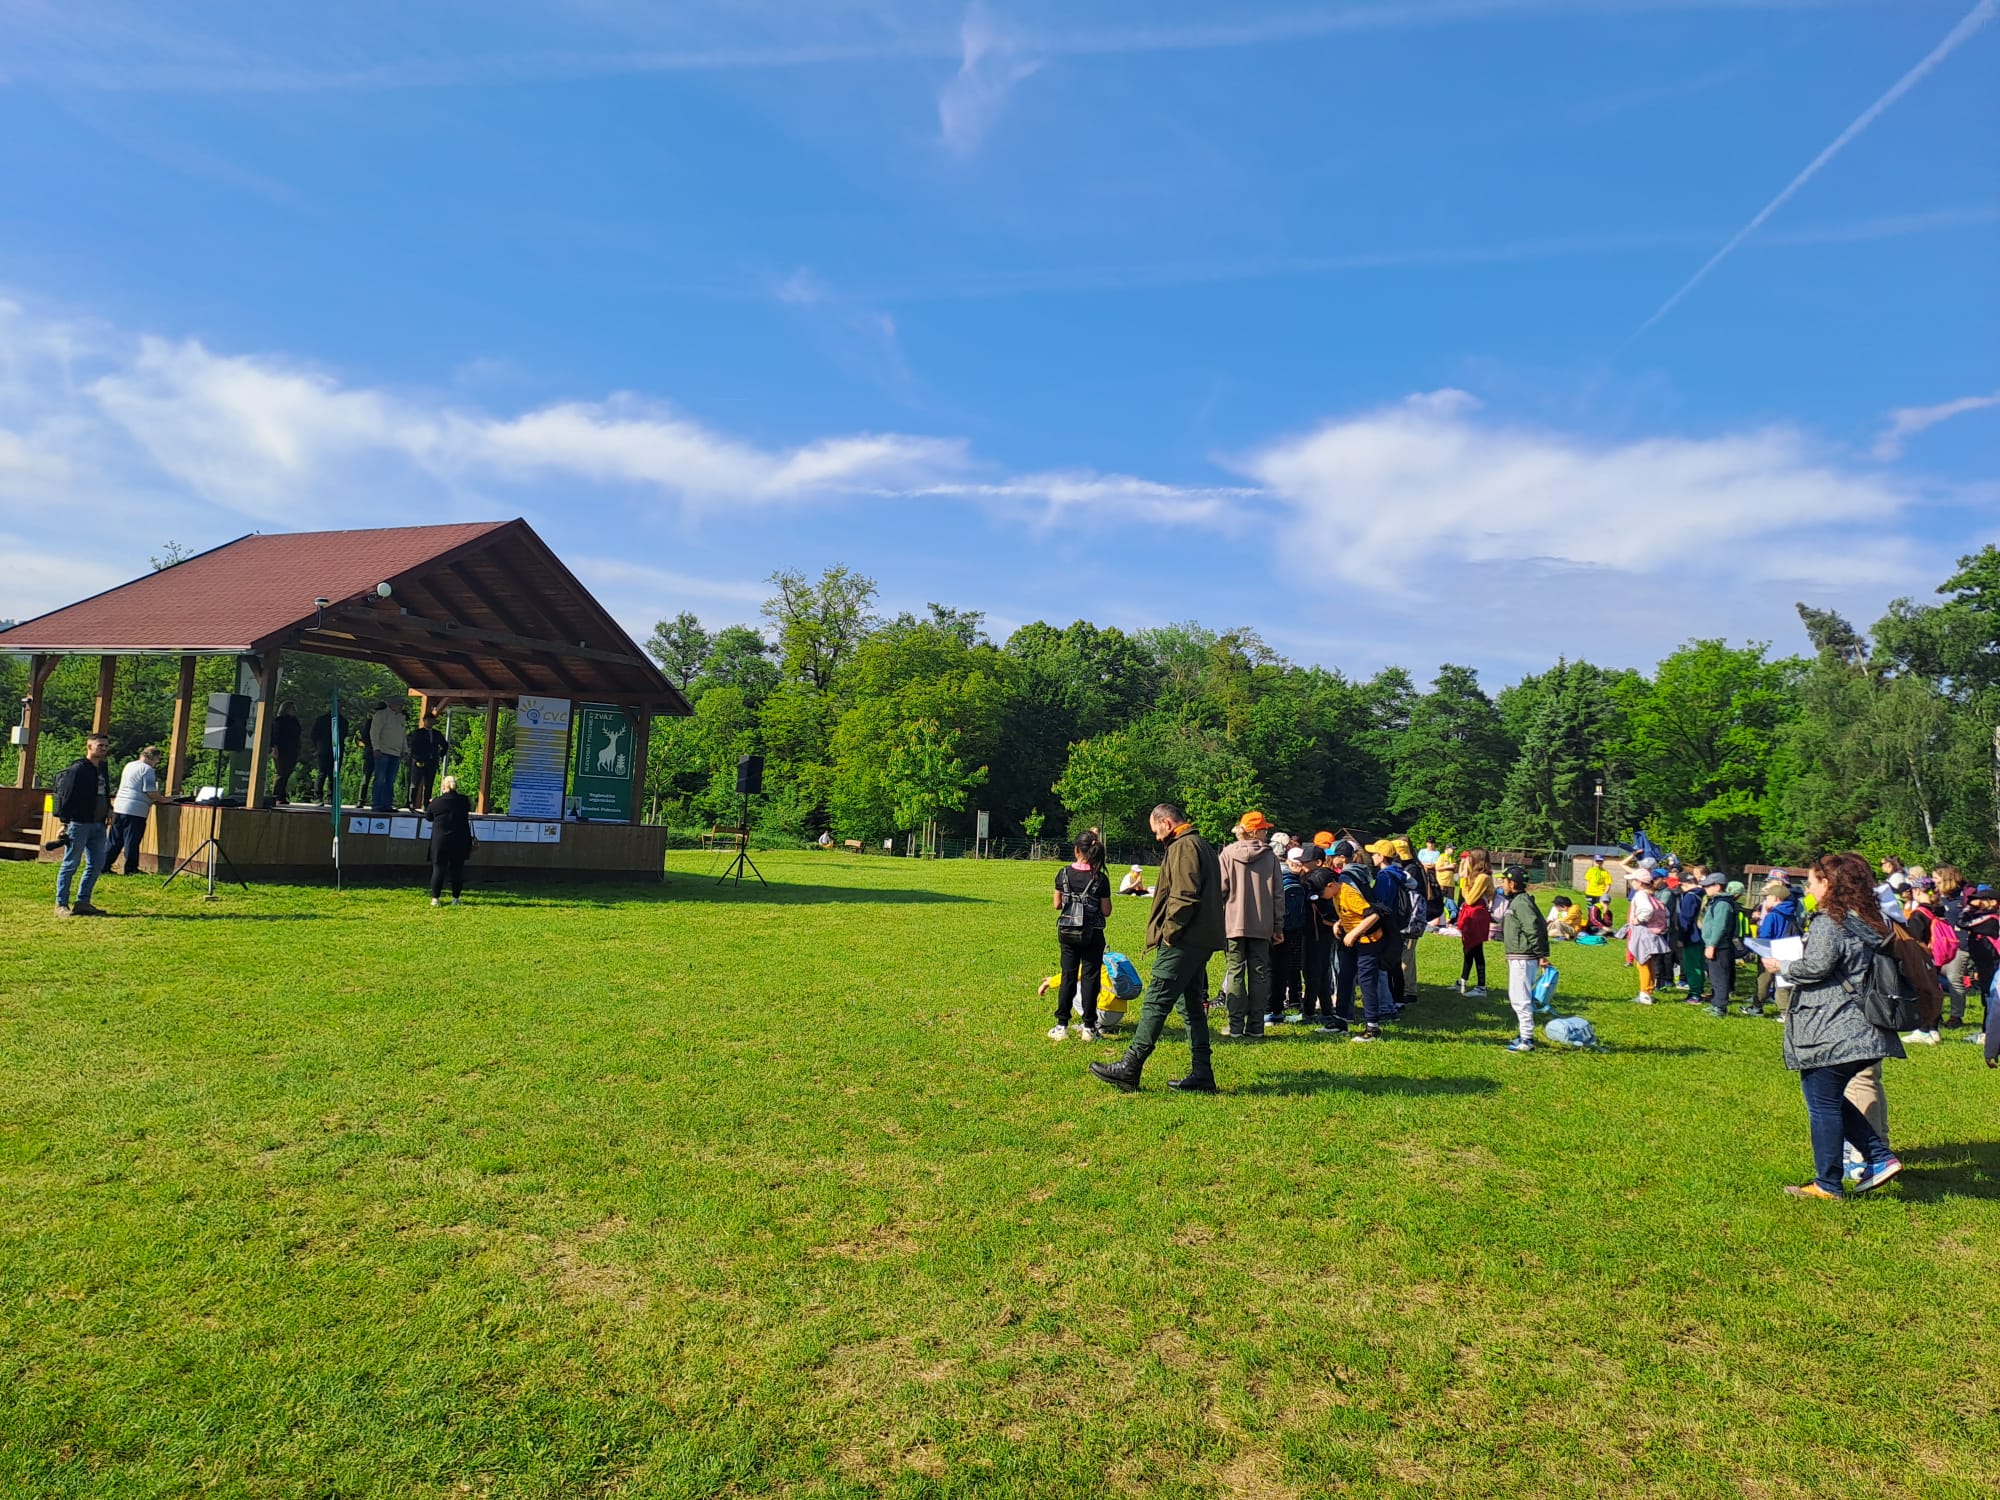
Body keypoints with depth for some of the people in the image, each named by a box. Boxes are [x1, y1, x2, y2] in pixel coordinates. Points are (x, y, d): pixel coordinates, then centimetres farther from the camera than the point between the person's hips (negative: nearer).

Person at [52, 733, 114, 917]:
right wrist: (65, 822, -14)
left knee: (97, 865, 9)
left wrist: (108, 809, 12)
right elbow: (65, 796, -13)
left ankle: (83, 902, 18)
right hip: (79, 824, -8)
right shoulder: (77, 769, -11)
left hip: (98, 825, 8)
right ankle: (61, 904, 8)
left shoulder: (103, 767, 14)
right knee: (71, 864, 0)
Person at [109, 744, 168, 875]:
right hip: (135, 810, -8)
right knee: (132, 841, -1)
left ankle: (105, 865, 17)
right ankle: (131, 869, 4)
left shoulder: (129, 765, 18)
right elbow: (151, 792, -16)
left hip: (119, 807, 8)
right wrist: (163, 799, -1)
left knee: (115, 840, 14)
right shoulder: (147, 769, -10)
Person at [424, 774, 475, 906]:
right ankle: (455, 898, 10)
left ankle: (435, 898, 8)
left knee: (438, 869, 6)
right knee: (457, 869, 8)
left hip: (440, 842, -1)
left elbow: (428, 816, 9)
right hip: (460, 842, 1)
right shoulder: (464, 800, -4)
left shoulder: (436, 802, -7)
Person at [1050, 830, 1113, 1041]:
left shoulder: (1064, 874, -5)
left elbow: (1057, 905, 1)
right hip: (1092, 935, -2)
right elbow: (1106, 911, -7)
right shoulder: (1100, 879, -11)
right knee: (1090, 978, 6)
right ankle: (1089, 1027, 8)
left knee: (1068, 977, 12)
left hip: (1067, 933, 2)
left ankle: (1062, 1025, 12)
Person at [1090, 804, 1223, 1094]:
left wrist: (1169, 932, -15)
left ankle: (1129, 1068, -6)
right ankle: (1201, 1073, 14)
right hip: (1201, 939, 11)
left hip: (1183, 941, -11)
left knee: (1156, 1002, -8)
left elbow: (1183, 896, -22)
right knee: (1192, 1005, 12)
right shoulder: (1201, 845, 22)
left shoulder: (1183, 847, -11)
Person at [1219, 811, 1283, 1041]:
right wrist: (1279, 927, 10)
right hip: (1262, 926, 1)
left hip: (1233, 924, -1)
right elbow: (1277, 895, 3)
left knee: (1235, 973, 3)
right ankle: (1256, 1028, 8)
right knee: (1259, 974, 7)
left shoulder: (1227, 854, -3)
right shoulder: (1269, 856, 1)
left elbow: (1221, 890, -6)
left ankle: (1236, 1028, 1)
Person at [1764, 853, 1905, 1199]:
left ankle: (1827, 1185, 7)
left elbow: (1817, 967, -21)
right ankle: (1880, 1157, 14)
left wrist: (1782, 967, -3)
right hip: (1863, 1031, 9)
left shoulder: (1828, 921, -14)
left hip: (1830, 1031, -9)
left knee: (1823, 1106, 1)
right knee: (1833, 1101, 22)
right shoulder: (1870, 921, 12)